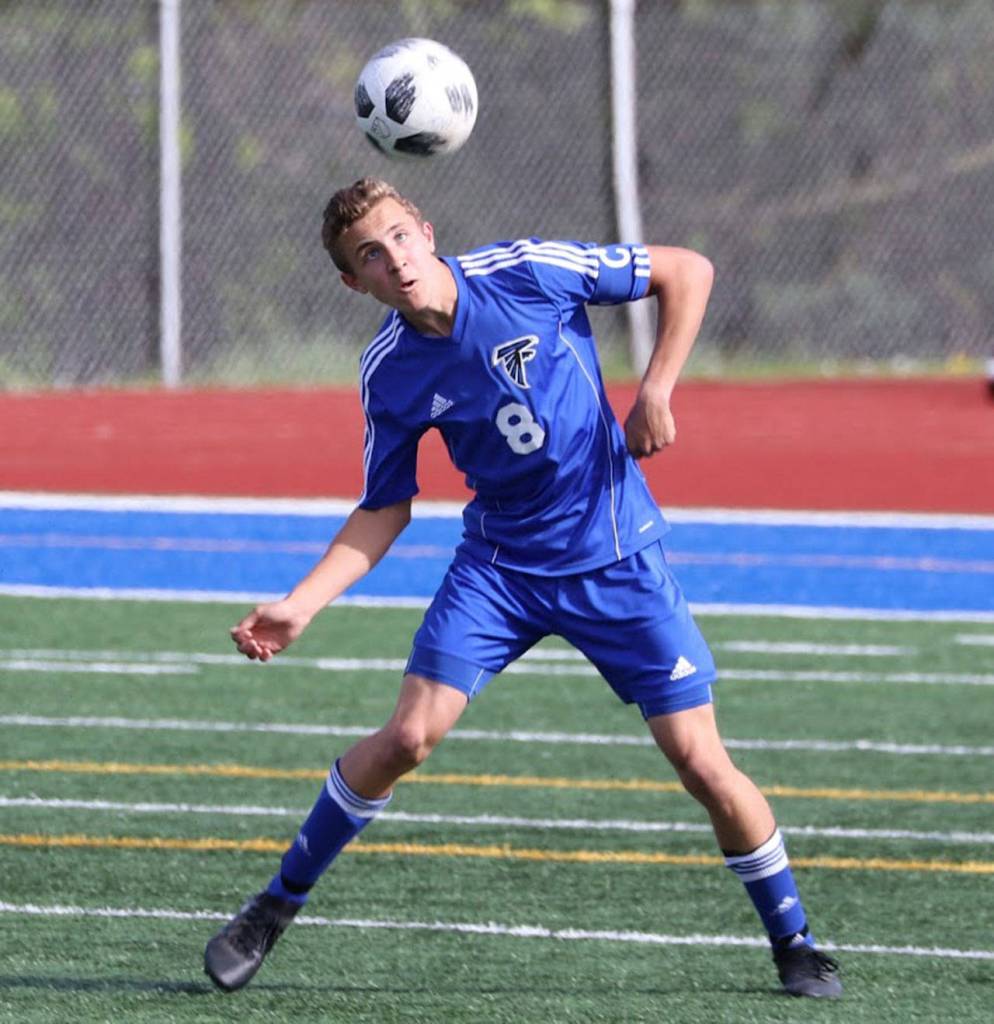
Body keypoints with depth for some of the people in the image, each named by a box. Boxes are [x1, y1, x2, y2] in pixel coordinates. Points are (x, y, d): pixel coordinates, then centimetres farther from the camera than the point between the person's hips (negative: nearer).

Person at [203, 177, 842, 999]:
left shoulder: (529, 271, -16)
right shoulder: (390, 374, -8)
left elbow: (687, 271, -6)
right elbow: (385, 513, 3)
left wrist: (655, 394, -15)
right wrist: (300, 606, -9)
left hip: (614, 556, -2)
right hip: (499, 564, 2)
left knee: (698, 755, -7)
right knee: (408, 736, -12)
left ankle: (795, 945, 11)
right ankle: (274, 908, 6)